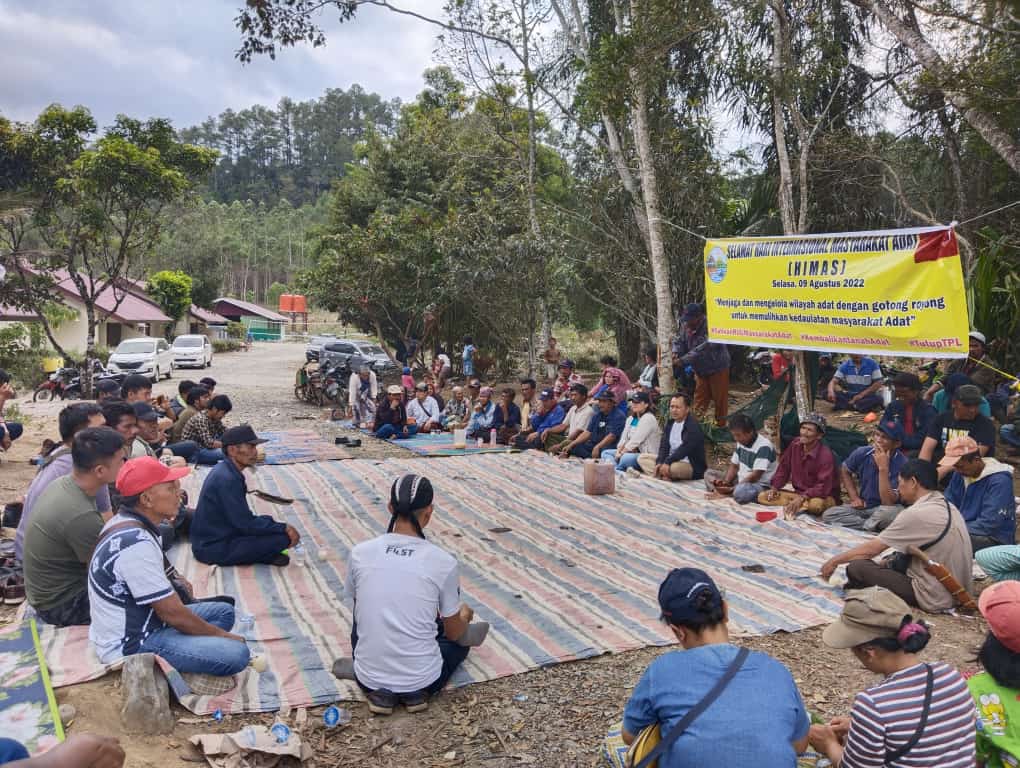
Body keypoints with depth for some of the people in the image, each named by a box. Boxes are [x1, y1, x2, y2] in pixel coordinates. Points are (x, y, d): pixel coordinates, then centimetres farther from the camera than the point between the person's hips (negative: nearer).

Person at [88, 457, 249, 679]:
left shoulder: (125, 521, 4)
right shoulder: (136, 544, -28)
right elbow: (173, 613, -20)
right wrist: (223, 636, -9)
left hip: (134, 625, 10)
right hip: (130, 647, -10)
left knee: (224, 611, 15)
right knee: (236, 653, -23)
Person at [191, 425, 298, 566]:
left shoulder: (227, 471, 7)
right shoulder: (227, 479, -23)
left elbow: (244, 517, 13)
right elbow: (246, 524, -22)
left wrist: (281, 526, 6)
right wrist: (284, 528, -13)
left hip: (212, 540, 10)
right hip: (215, 550, -10)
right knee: (281, 538, -19)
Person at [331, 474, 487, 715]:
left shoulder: (360, 553, -7)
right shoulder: (443, 562, -14)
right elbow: (454, 633, 1)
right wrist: (465, 614, 26)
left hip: (368, 679, 1)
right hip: (422, 680, -1)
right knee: (461, 637, 31)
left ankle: (380, 690, 8)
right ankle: (416, 691, 6)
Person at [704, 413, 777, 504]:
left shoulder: (763, 446, -21)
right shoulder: (741, 443, 6)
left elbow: (755, 476, -24)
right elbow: (734, 466, 11)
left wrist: (732, 489, -23)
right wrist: (725, 482, -10)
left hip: (761, 485, -9)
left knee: (741, 491, -43)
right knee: (709, 473, 4)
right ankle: (723, 492, -21)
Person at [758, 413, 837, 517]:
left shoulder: (826, 455, -20)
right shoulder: (795, 445, -2)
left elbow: (824, 486, -26)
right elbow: (783, 468, 9)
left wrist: (802, 498, -35)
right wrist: (774, 488, -4)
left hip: (823, 497, -7)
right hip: (799, 493, 7)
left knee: (816, 504, -44)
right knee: (762, 496, -10)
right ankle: (804, 506, -19)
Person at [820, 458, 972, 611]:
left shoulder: (916, 514, -19)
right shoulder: (948, 507, 6)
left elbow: (872, 548, -10)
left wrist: (835, 560, 2)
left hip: (933, 599, -9)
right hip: (959, 595, 9)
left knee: (857, 567, -10)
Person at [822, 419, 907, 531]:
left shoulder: (902, 464, -23)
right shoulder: (862, 453, -9)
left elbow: (888, 503, -29)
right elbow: (844, 471, 14)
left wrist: (883, 468, -32)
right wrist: (854, 497, 3)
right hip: (863, 506, 4)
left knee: (892, 512, -39)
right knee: (828, 515, -18)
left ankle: (862, 527, -12)